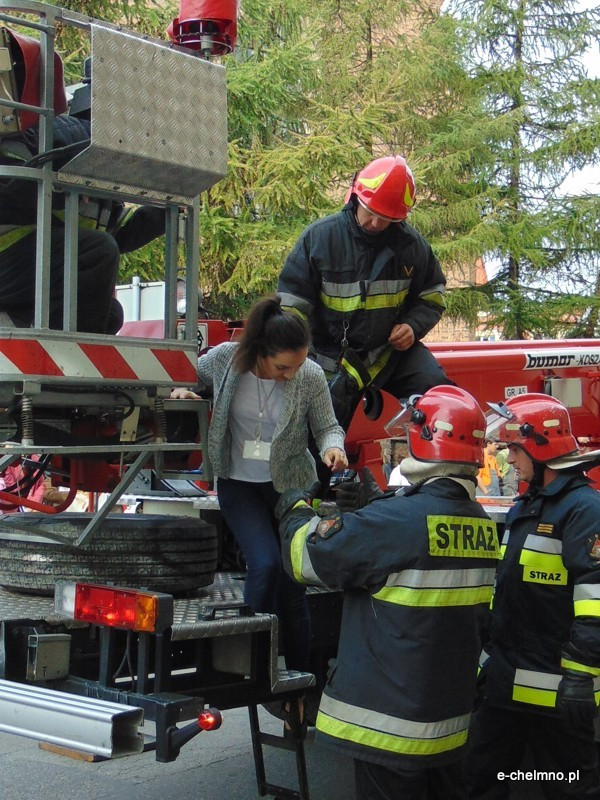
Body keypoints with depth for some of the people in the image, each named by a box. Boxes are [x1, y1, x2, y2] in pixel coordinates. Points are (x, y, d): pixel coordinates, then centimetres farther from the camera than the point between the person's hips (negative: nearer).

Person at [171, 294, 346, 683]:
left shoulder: (311, 376, -15)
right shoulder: (225, 359, -15)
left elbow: (327, 426, -3)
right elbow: (193, 375, 8)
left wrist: (333, 447, -24)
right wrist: (183, 390, -13)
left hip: (292, 486, 0)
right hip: (239, 484, 0)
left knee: (292, 584, 5)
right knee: (265, 563, -22)